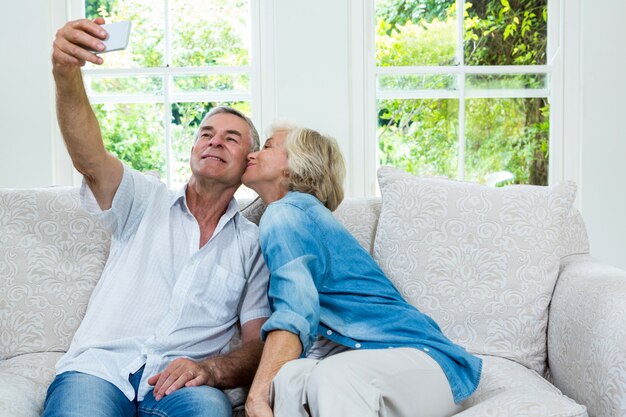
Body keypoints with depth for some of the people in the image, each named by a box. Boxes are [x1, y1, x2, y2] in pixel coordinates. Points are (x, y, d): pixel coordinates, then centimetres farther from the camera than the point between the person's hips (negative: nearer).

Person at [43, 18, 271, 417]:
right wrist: (67, 72, -23)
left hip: (178, 384, 0)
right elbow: (88, 156, -5)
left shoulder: (253, 245, 17)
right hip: (99, 368, 0)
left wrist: (210, 369, -13)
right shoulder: (145, 200, 16)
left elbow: (259, 345, 10)